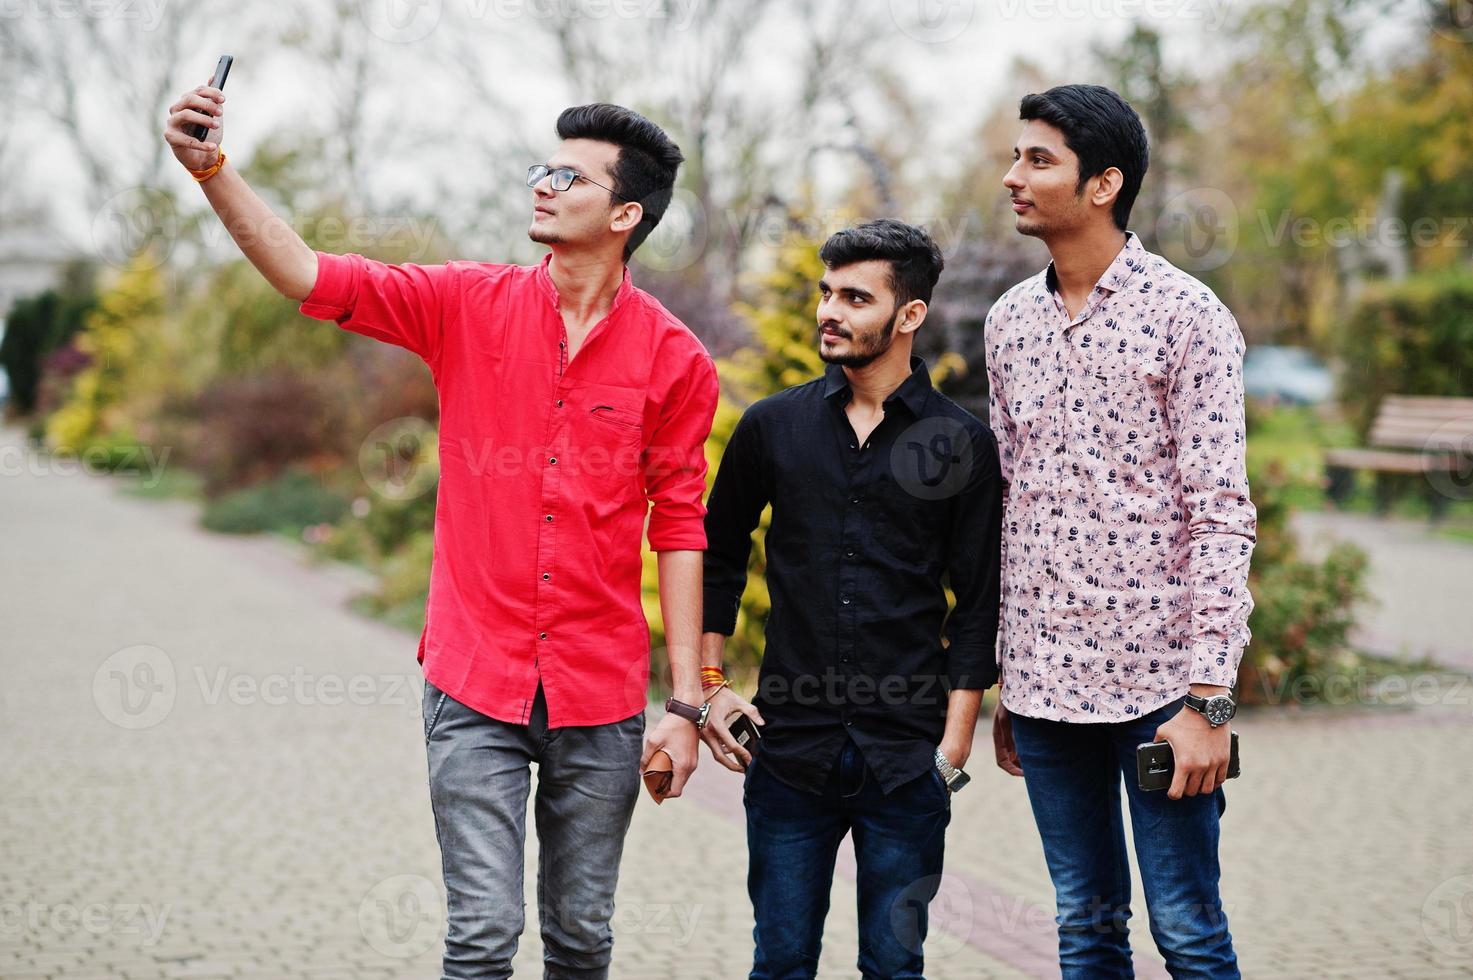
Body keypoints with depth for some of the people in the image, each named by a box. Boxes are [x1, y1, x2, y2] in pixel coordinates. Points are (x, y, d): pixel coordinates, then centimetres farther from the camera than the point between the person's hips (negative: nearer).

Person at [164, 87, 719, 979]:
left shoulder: (675, 359, -2)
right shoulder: (471, 305, 1)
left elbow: (680, 528, 0)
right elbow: (310, 277, -6)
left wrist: (686, 702, -1)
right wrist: (211, 168, -19)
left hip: (601, 697, 0)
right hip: (476, 681, 0)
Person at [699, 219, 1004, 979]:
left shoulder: (962, 444, 0)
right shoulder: (772, 426, 5)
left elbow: (978, 609, 2)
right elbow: (718, 558, 16)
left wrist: (953, 747, -3)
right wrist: (708, 684, 7)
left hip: (905, 764, -1)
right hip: (790, 749, 1)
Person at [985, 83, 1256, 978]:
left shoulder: (1189, 316, -7)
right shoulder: (1010, 322, 10)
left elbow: (1221, 514, -10)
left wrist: (1209, 698, -15)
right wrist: (1002, 684, 13)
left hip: (1157, 678, -5)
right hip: (1045, 683, 5)